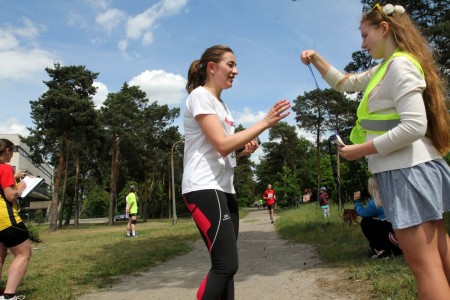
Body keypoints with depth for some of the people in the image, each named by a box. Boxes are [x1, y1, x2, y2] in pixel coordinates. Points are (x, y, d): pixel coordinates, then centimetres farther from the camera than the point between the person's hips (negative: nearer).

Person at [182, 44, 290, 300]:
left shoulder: (221, 103, 21)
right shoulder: (200, 96, -6)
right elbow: (221, 144, -18)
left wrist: (244, 150, 6)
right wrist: (265, 123, -16)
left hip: (224, 188, 9)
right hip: (204, 188, -9)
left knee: (225, 265, 8)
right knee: (226, 264, -15)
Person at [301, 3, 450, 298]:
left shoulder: (399, 65, -13)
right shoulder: (386, 68, 17)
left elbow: (414, 126, -23)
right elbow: (345, 82, 28)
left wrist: (361, 150, -16)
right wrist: (316, 59, 16)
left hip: (407, 171, -10)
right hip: (412, 168, 10)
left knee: (425, 267, -4)